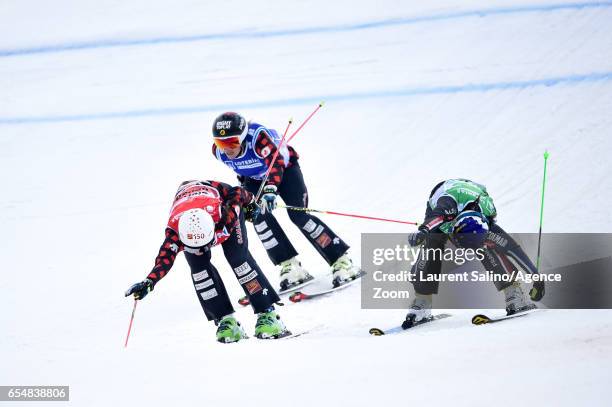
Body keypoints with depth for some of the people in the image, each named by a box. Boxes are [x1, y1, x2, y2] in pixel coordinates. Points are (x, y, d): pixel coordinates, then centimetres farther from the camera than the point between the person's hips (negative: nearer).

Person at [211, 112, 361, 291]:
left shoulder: (258, 137, -40)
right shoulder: (219, 151, -23)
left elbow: (275, 162, -53)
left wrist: (270, 189, -69)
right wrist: (244, 182, 17)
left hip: (285, 168, -5)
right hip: (255, 179, 5)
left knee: (298, 215, -18)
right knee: (259, 216, -20)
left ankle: (341, 261, -12)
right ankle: (290, 267, -15)